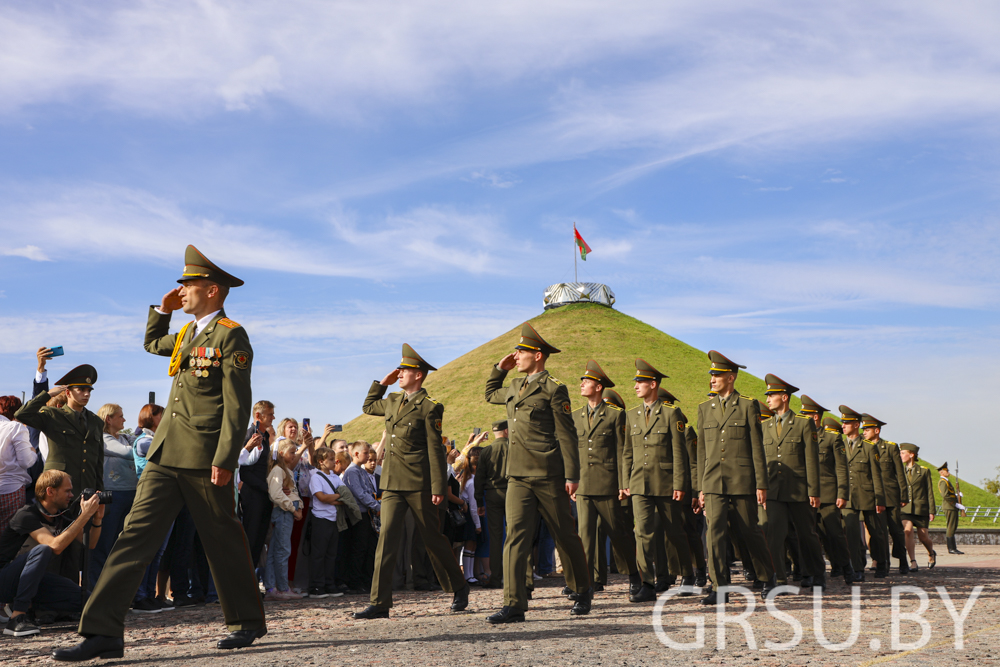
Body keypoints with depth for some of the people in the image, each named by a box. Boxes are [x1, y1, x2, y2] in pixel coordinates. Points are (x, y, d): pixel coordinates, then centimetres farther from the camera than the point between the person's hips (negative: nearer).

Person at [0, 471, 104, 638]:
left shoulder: (60, 516, 4)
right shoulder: (26, 514, -20)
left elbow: (88, 544, 4)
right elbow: (56, 546, -33)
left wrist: (97, 518, -10)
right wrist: (84, 515, -31)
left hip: (33, 579, 7)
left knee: (82, 599, -13)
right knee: (42, 550, -35)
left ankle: (26, 602, 5)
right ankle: (17, 617, -32)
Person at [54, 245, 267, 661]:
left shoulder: (230, 335, -9)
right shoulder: (187, 333, 17)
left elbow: (238, 405, -15)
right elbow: (152, 344, 40)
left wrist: (224, 459, -20)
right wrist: (162, 310, 23)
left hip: (204, 459, -8)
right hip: (166, 455, 8)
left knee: (224, 542, 5)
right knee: (135, 535, 0)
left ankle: (248, 622, 22)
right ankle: (103, 632, 0)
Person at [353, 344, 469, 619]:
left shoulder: (430, 407, -8)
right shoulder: (393, 401, 12)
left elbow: (435, 450, -10)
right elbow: (367, 406, 33)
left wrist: (438, 488, -14)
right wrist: (382, 382, 19)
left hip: (418, 483, -5)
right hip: (392, 483, 6)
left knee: (432, 538, 7)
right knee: (387, 537, -4)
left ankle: (459, 588, 27)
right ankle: (380, 604, -3)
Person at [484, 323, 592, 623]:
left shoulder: (554, 389, -5)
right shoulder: (515, 387, 16)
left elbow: (567, 435, -8)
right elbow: (491, 394, 38)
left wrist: (572, 476, -13)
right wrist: (500, 368, 22)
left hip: (548, 475, -6)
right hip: (518, 476, 6)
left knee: (565, 536, 9)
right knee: (515, 535, -6)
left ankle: (583, 591, 29)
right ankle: (514, 605, -8)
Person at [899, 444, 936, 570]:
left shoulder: (924, 471, 3)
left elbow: (929, 492, 2)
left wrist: (931, 511, -3)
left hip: (920, 508, -1)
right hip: (905, 507, 2)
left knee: (923, 536, 3)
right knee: (908, 531, -19)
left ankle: (931, 553, 36)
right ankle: (913, 562, -16)